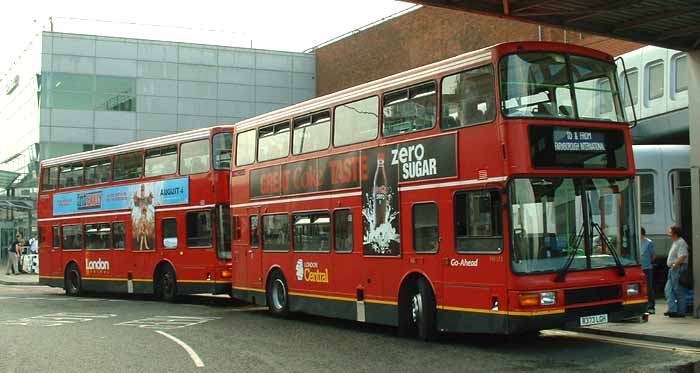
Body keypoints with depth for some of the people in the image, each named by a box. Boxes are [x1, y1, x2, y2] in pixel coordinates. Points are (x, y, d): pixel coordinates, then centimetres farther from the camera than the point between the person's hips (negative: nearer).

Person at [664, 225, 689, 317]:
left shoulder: (681, 242, -14)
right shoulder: (675, 242, 19)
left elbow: (683, 256, -25)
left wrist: (675, 264, -23)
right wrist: (670, 263, 14)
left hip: (678, 268, -11)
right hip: (673, 269, 11)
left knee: (679, 291, -5)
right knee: (668, 289, 8)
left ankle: (681, 312, -1)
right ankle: (672, 309, 7)